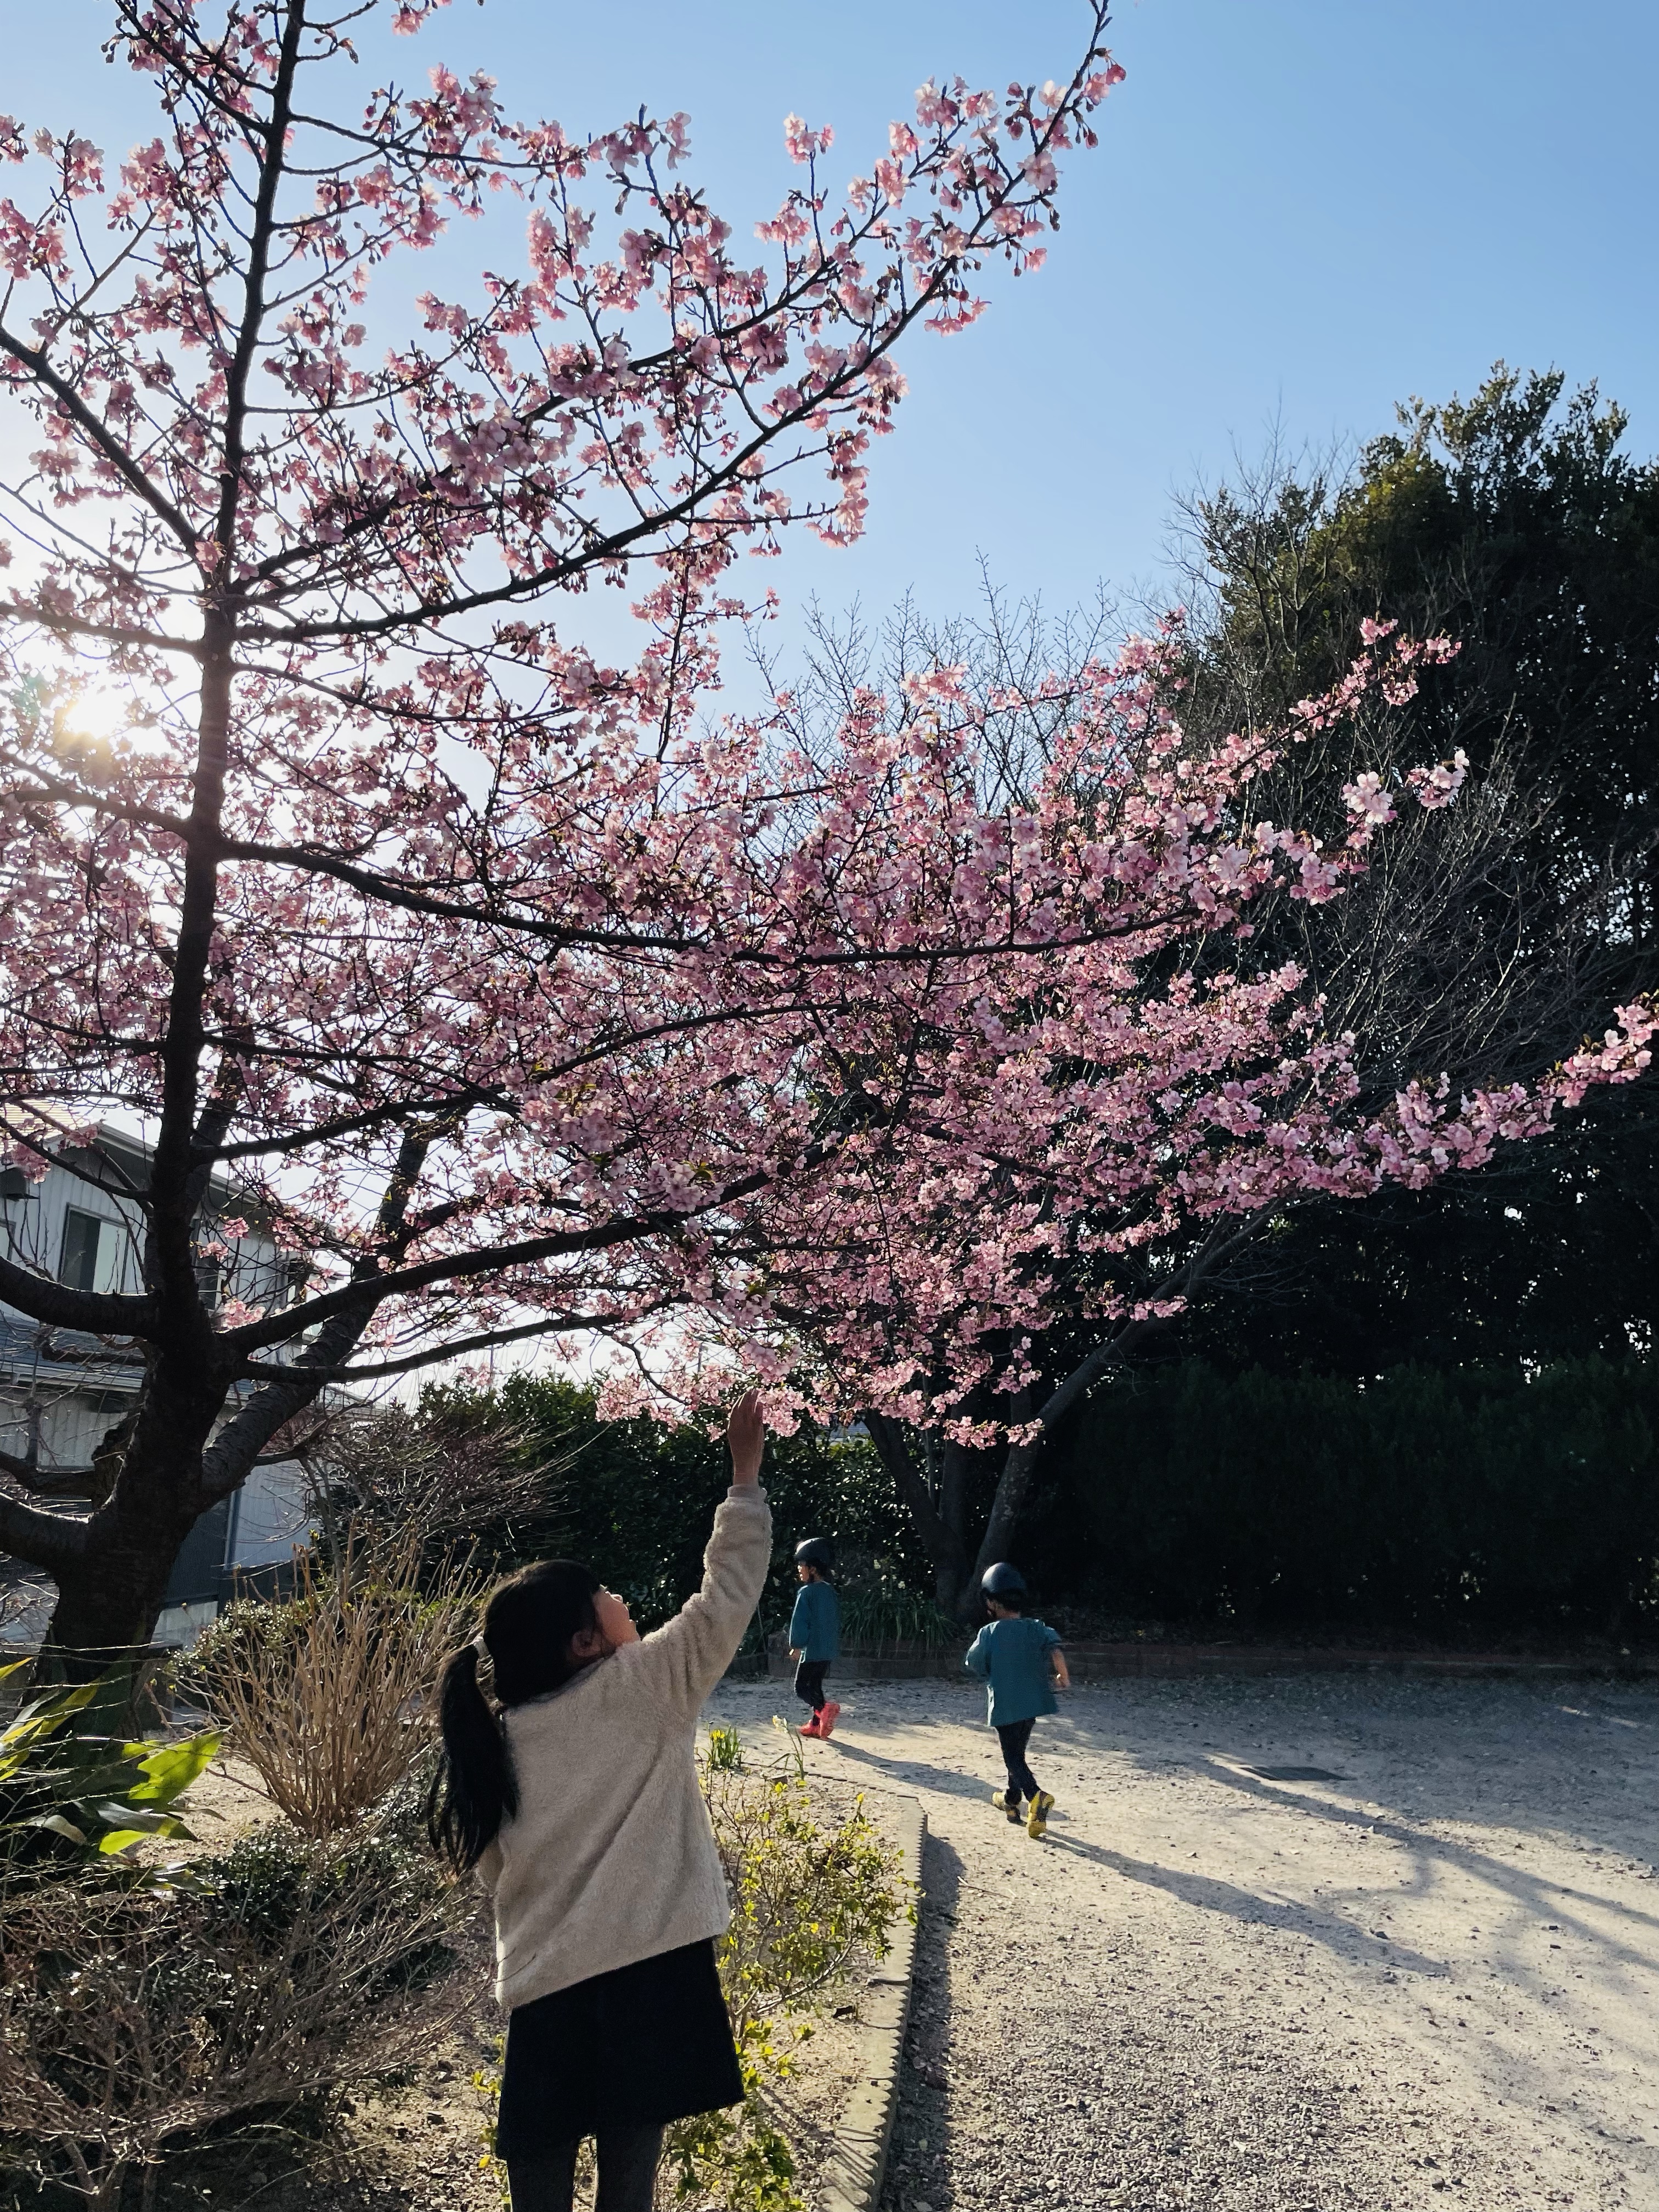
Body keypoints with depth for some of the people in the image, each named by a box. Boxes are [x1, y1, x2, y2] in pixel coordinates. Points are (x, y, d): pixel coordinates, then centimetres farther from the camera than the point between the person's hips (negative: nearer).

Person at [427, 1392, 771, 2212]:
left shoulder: (492, 1741, 6)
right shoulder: (640, 1690, -8)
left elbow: (497, 1869, 12)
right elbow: (726, 1597, -8)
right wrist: (746, 1469, -3)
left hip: (543, 1990, 4)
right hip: (648, 1974, -4)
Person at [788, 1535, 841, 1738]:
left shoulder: (806, 1592, -15)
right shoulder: (831, 1591, 10)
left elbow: (799, 1621, -16)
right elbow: (837, 1620, 16)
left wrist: (796, 1646, -6)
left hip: (812, 1650, -8)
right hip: (828, 1650, 8)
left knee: (802, 1688, -1)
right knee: (815, 1686, 18)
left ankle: (825, 1707, -23)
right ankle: (816, 1724, 20)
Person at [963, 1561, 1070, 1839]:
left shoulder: (989, 1633, -10)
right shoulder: (1036, 1628, -4)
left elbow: (974, 1665, 2)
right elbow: (1055, 1651, -21)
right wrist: (1064, 1677, -7)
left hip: (1004, 1705, -4)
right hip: (1033, 1702, 4)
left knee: (1013, 1758, -1)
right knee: (1018, 1750, 23)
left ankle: (1036, 1796, -25)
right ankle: (1011, 1799, 37)